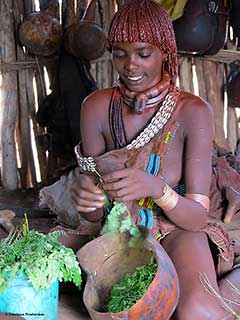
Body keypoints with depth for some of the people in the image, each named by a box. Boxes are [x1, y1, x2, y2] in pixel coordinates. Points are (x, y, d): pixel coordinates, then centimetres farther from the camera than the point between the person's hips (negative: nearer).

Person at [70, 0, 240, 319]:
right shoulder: (97, 107, -6)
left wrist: (156, 187, -34)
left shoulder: (193, 111, -12)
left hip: (178, 230, -3)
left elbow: (197, 217, -14)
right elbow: (94, 215, -3)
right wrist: (85, 194, -27)